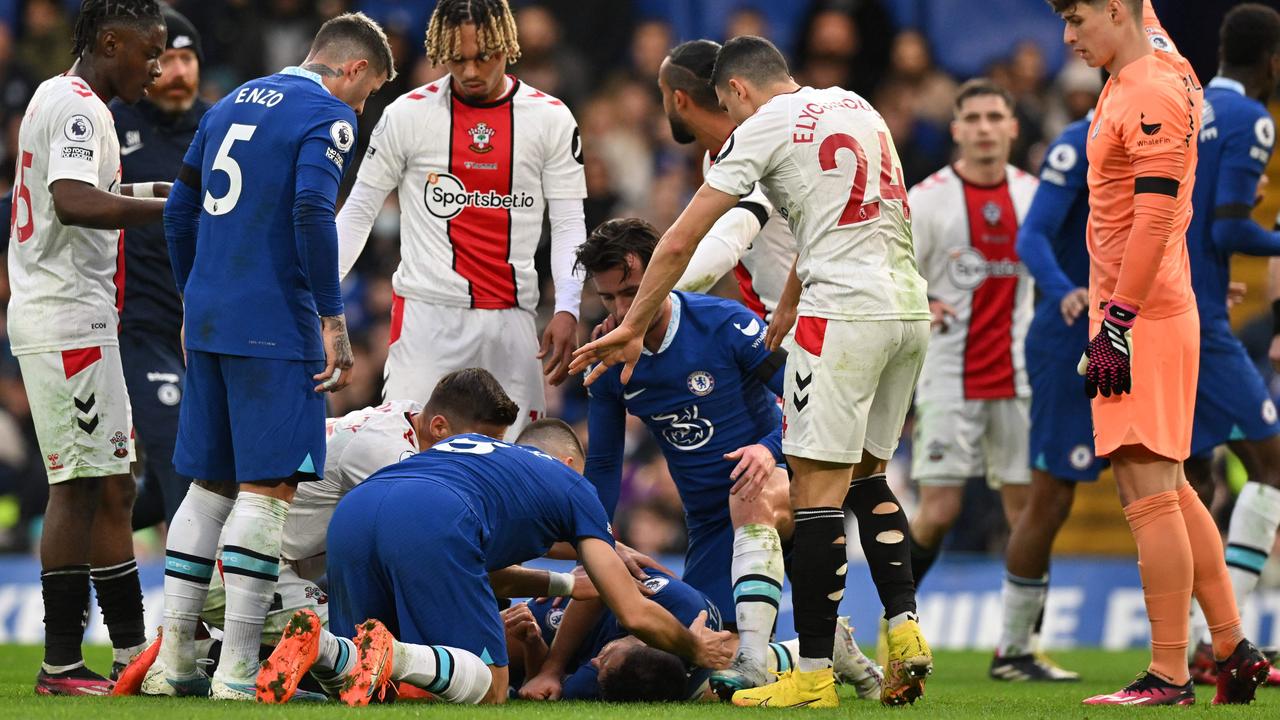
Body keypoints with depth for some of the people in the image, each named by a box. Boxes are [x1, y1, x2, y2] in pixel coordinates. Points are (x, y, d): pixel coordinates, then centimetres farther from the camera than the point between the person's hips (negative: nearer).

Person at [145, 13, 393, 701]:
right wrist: (332, 321, -16)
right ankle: (235, 676, -11)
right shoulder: (328, 115, -5)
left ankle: (171, 665, 14)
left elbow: (180, 211, 20)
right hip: (276, 326, -8)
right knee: (269, 489, -6)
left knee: (210, 484, 14)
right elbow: (312, 211, -19)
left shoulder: (232, 104, 18)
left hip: (208, 318, 8)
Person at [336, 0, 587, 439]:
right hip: (426, 316, -2)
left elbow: (568, 223, 4)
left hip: (511, 319, 2)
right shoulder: (408, 114, 0)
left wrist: (567, 310, -9)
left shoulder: (551, 119, 3)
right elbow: (359, 212, 6)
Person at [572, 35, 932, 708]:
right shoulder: (856, 106, 19)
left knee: (817, 486, -5)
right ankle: (904, 625, 7)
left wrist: (631, 329, 10)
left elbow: (680, 241, 1)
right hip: (910, 307, 7)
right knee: (864, 475, 20)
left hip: (845, 312, -7)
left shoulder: (762, 128, -1)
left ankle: (813, 675, -7)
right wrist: (785, 316, 37)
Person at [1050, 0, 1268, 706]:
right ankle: (1233, 650, 17)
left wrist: (1116, 325, -21)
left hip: (1139, 322, -10)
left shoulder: (1152, 97, -16)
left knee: (1148, 494, -10)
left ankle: (1168, 676, -11)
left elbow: (1155, 220, -21)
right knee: (1169, 490, 14)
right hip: (1160, 313, 10)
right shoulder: (1159, 62, 12)